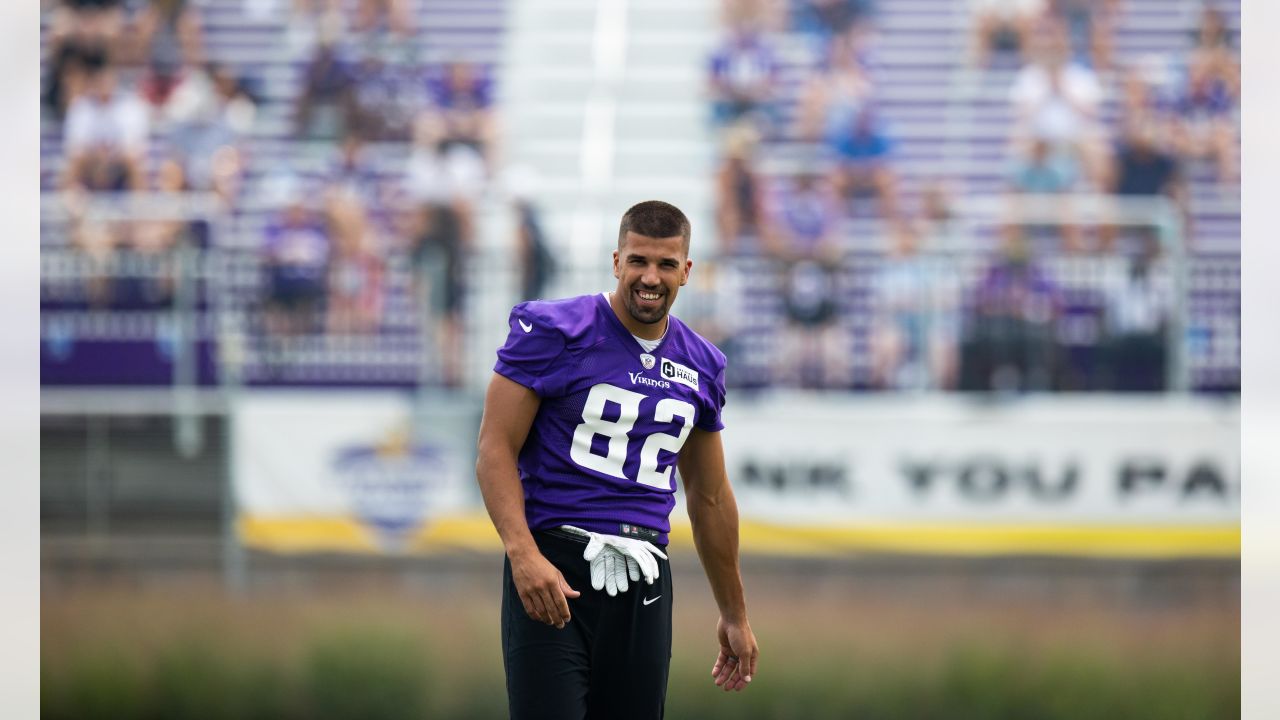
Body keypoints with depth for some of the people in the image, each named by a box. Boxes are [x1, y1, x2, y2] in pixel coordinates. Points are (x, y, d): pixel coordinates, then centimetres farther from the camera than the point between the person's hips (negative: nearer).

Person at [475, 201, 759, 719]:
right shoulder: (554, 331, -4)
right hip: (552, 568, -5)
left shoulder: (701, 366, 13)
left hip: (643, 580, 5)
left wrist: (734, 613, 26)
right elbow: (496, 448, -8)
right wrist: (523, 554, -22)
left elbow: (710, 498, 23)